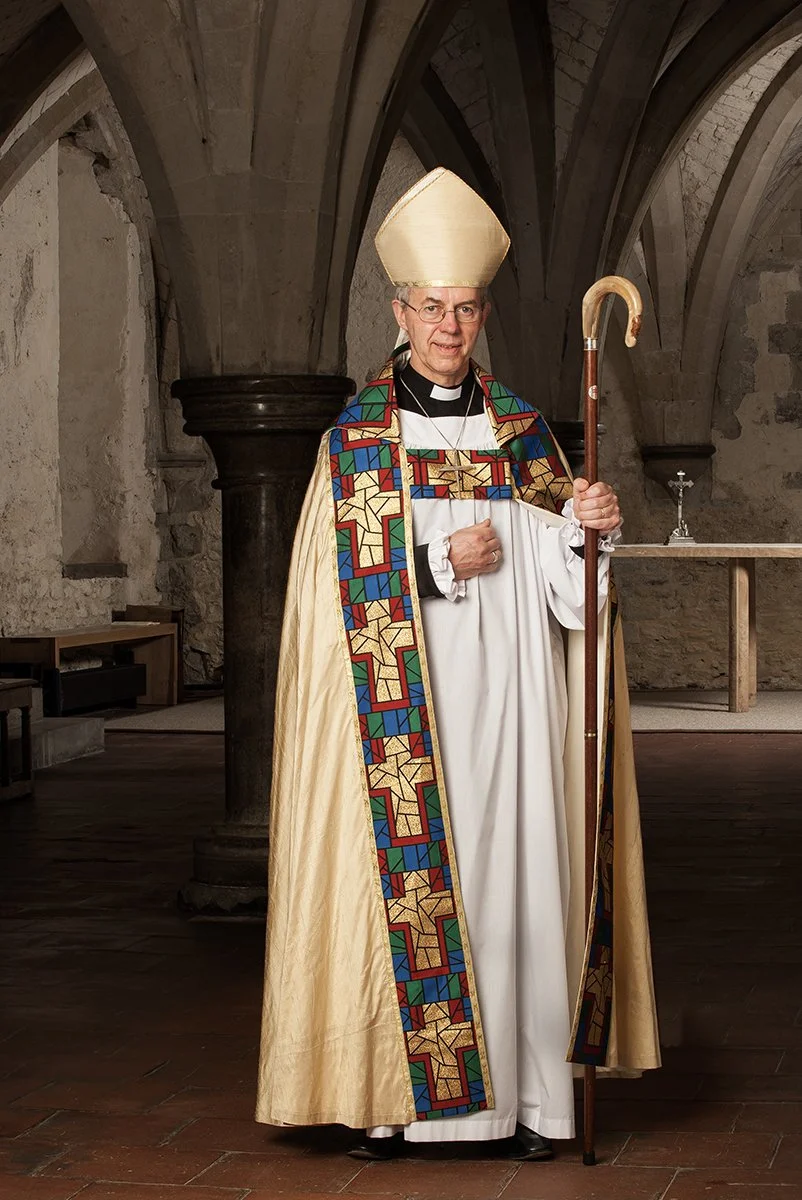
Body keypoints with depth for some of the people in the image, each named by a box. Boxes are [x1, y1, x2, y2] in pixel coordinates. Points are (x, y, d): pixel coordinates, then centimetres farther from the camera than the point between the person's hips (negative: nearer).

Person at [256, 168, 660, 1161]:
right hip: (408, 707, -3)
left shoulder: (519, 427, 11)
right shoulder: (357, 437, 2)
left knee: (516, 878, 1)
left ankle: (527, 1091, 7)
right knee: (408, 878, -5)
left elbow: (559, 572, 8)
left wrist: (591, 525, -12)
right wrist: (440, 564, -14)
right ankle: (389, 1091, 4)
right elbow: (339, 584, -4)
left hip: (508, 702, 3)